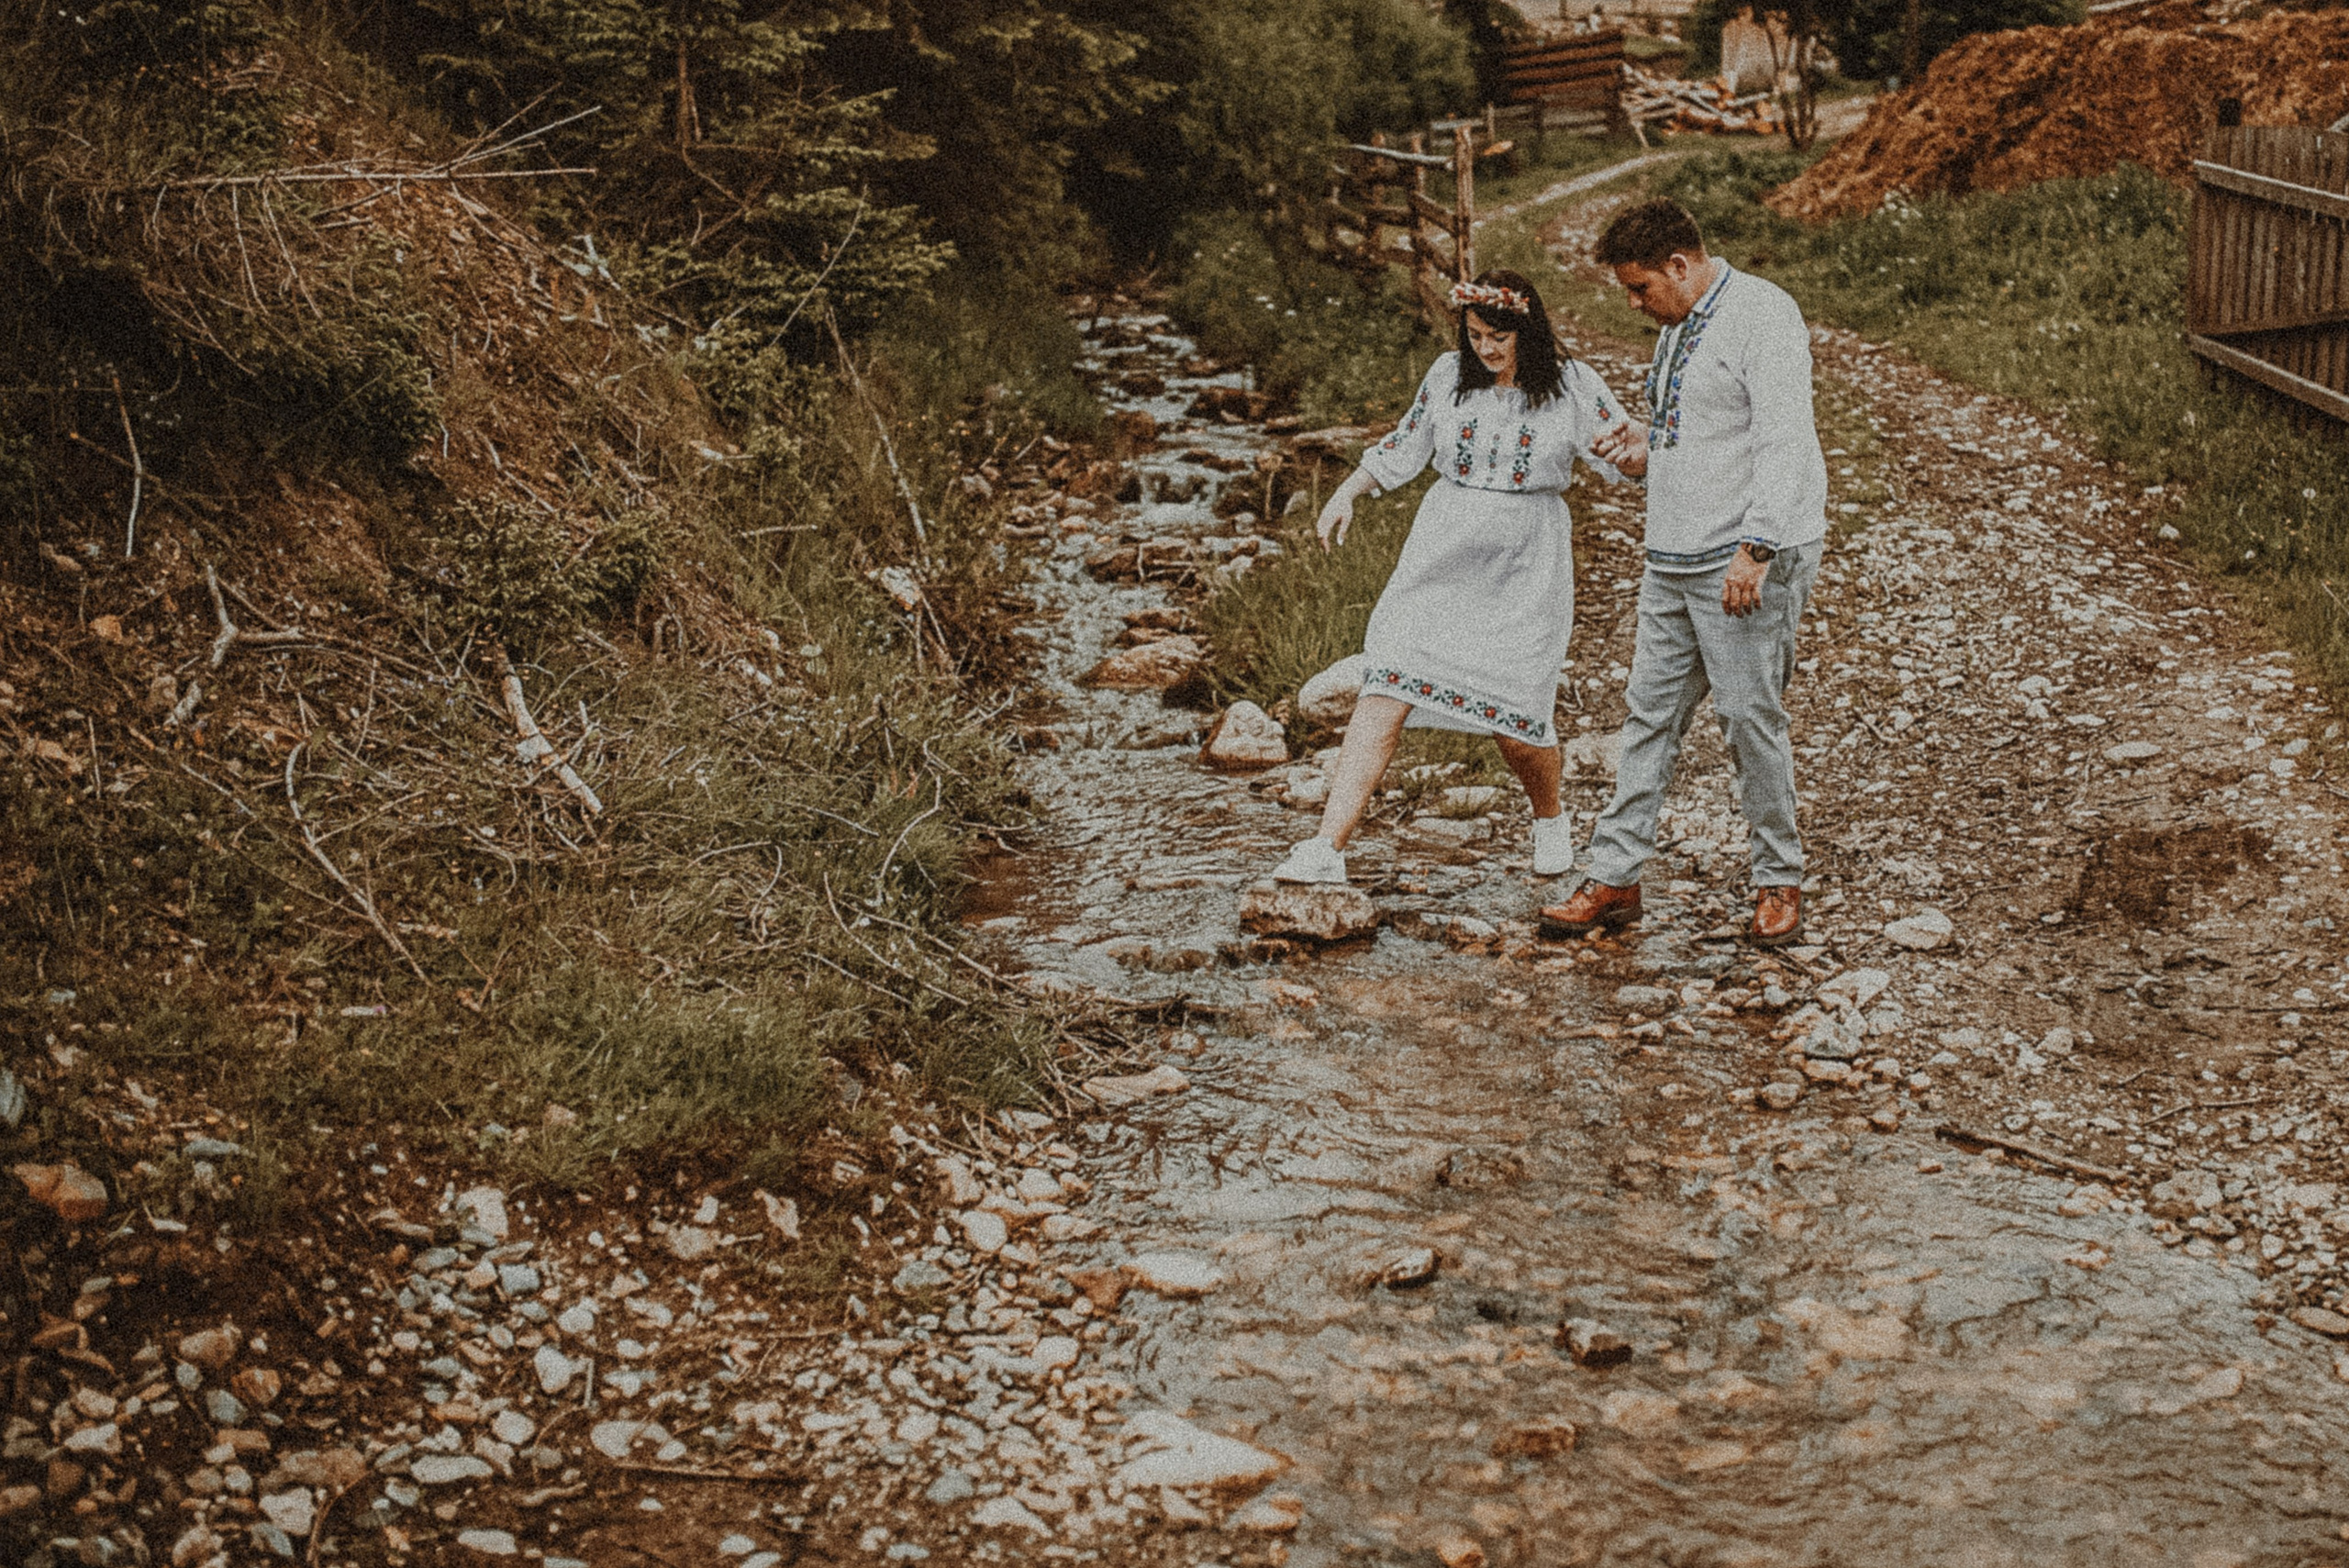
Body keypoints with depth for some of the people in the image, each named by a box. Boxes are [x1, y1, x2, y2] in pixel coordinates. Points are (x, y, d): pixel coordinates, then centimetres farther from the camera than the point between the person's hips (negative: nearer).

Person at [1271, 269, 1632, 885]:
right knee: (1386, 691, -14)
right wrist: (1347, 493, 4)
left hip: (1525, 568, -1)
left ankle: (1550, 818, 29)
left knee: (1513, 715, -6)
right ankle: (1326, 848, -18)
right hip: (1443, 556, 1)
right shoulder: (1448, 375, 5)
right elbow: (1403, 448, 16)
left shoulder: (1571, 384, 0)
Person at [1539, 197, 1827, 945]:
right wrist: (1646, 447, 8)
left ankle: (1778, 881, 11)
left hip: (1748, 564, -9)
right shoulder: (1678, 325, 17)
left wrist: (1755, 548, -26)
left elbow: (1782, 441, -19)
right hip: (1672, 561, 9)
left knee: (1751, 717, -3)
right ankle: (1613, 878, 13)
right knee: (1650, 713, 8)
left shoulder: (1761, 314, -11)